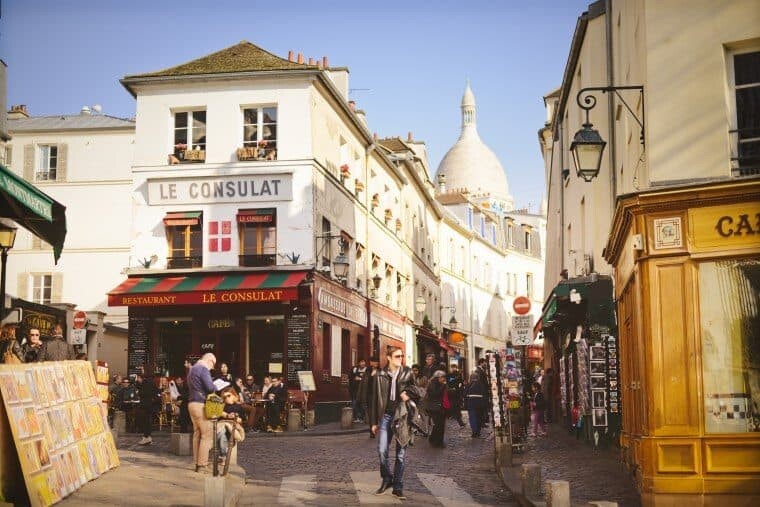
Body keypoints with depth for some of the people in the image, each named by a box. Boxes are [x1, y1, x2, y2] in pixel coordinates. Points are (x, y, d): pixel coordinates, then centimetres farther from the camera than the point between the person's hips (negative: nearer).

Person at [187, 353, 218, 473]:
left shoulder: (192, 369, 18)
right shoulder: (203, 369, -12)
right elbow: (210, 387, -21)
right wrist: (216, 388, 0)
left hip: (192, 403, 10)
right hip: (201, 404, -10)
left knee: (197, 433, 13)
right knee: (207, 434, -6)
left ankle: (197, 463, 16)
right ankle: (202, 465, -7)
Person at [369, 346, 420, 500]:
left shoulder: (407, 373, 5)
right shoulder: (379, 375, 4)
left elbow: (415, 391, 11)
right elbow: (374, 399, 7)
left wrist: (408, 394, -12)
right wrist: (374, 422, 6)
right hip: (386, 415, 0)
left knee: (401, 453, 3)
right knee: (382, 450, -9)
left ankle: (398, 487, 11)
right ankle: (386, 479, 15)